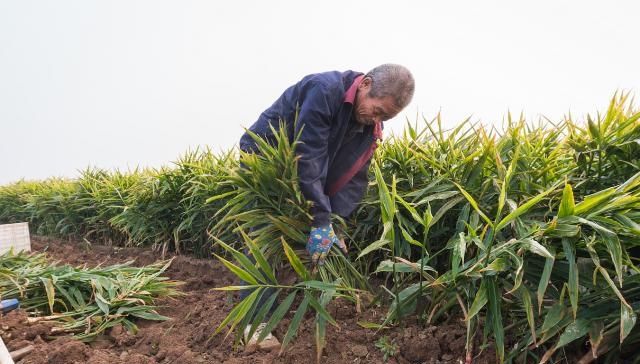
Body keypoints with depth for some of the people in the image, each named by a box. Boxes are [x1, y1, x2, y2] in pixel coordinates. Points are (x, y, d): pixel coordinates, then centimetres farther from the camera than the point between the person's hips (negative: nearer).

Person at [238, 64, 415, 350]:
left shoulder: (371, 127, -7)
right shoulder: (323, 90, -31)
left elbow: (356, 177, -9)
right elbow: (307, 158, -36)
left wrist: (336, 221, -22)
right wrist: (321, 221, -37)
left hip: (298, 174, 7)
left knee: (301, 238, 1)